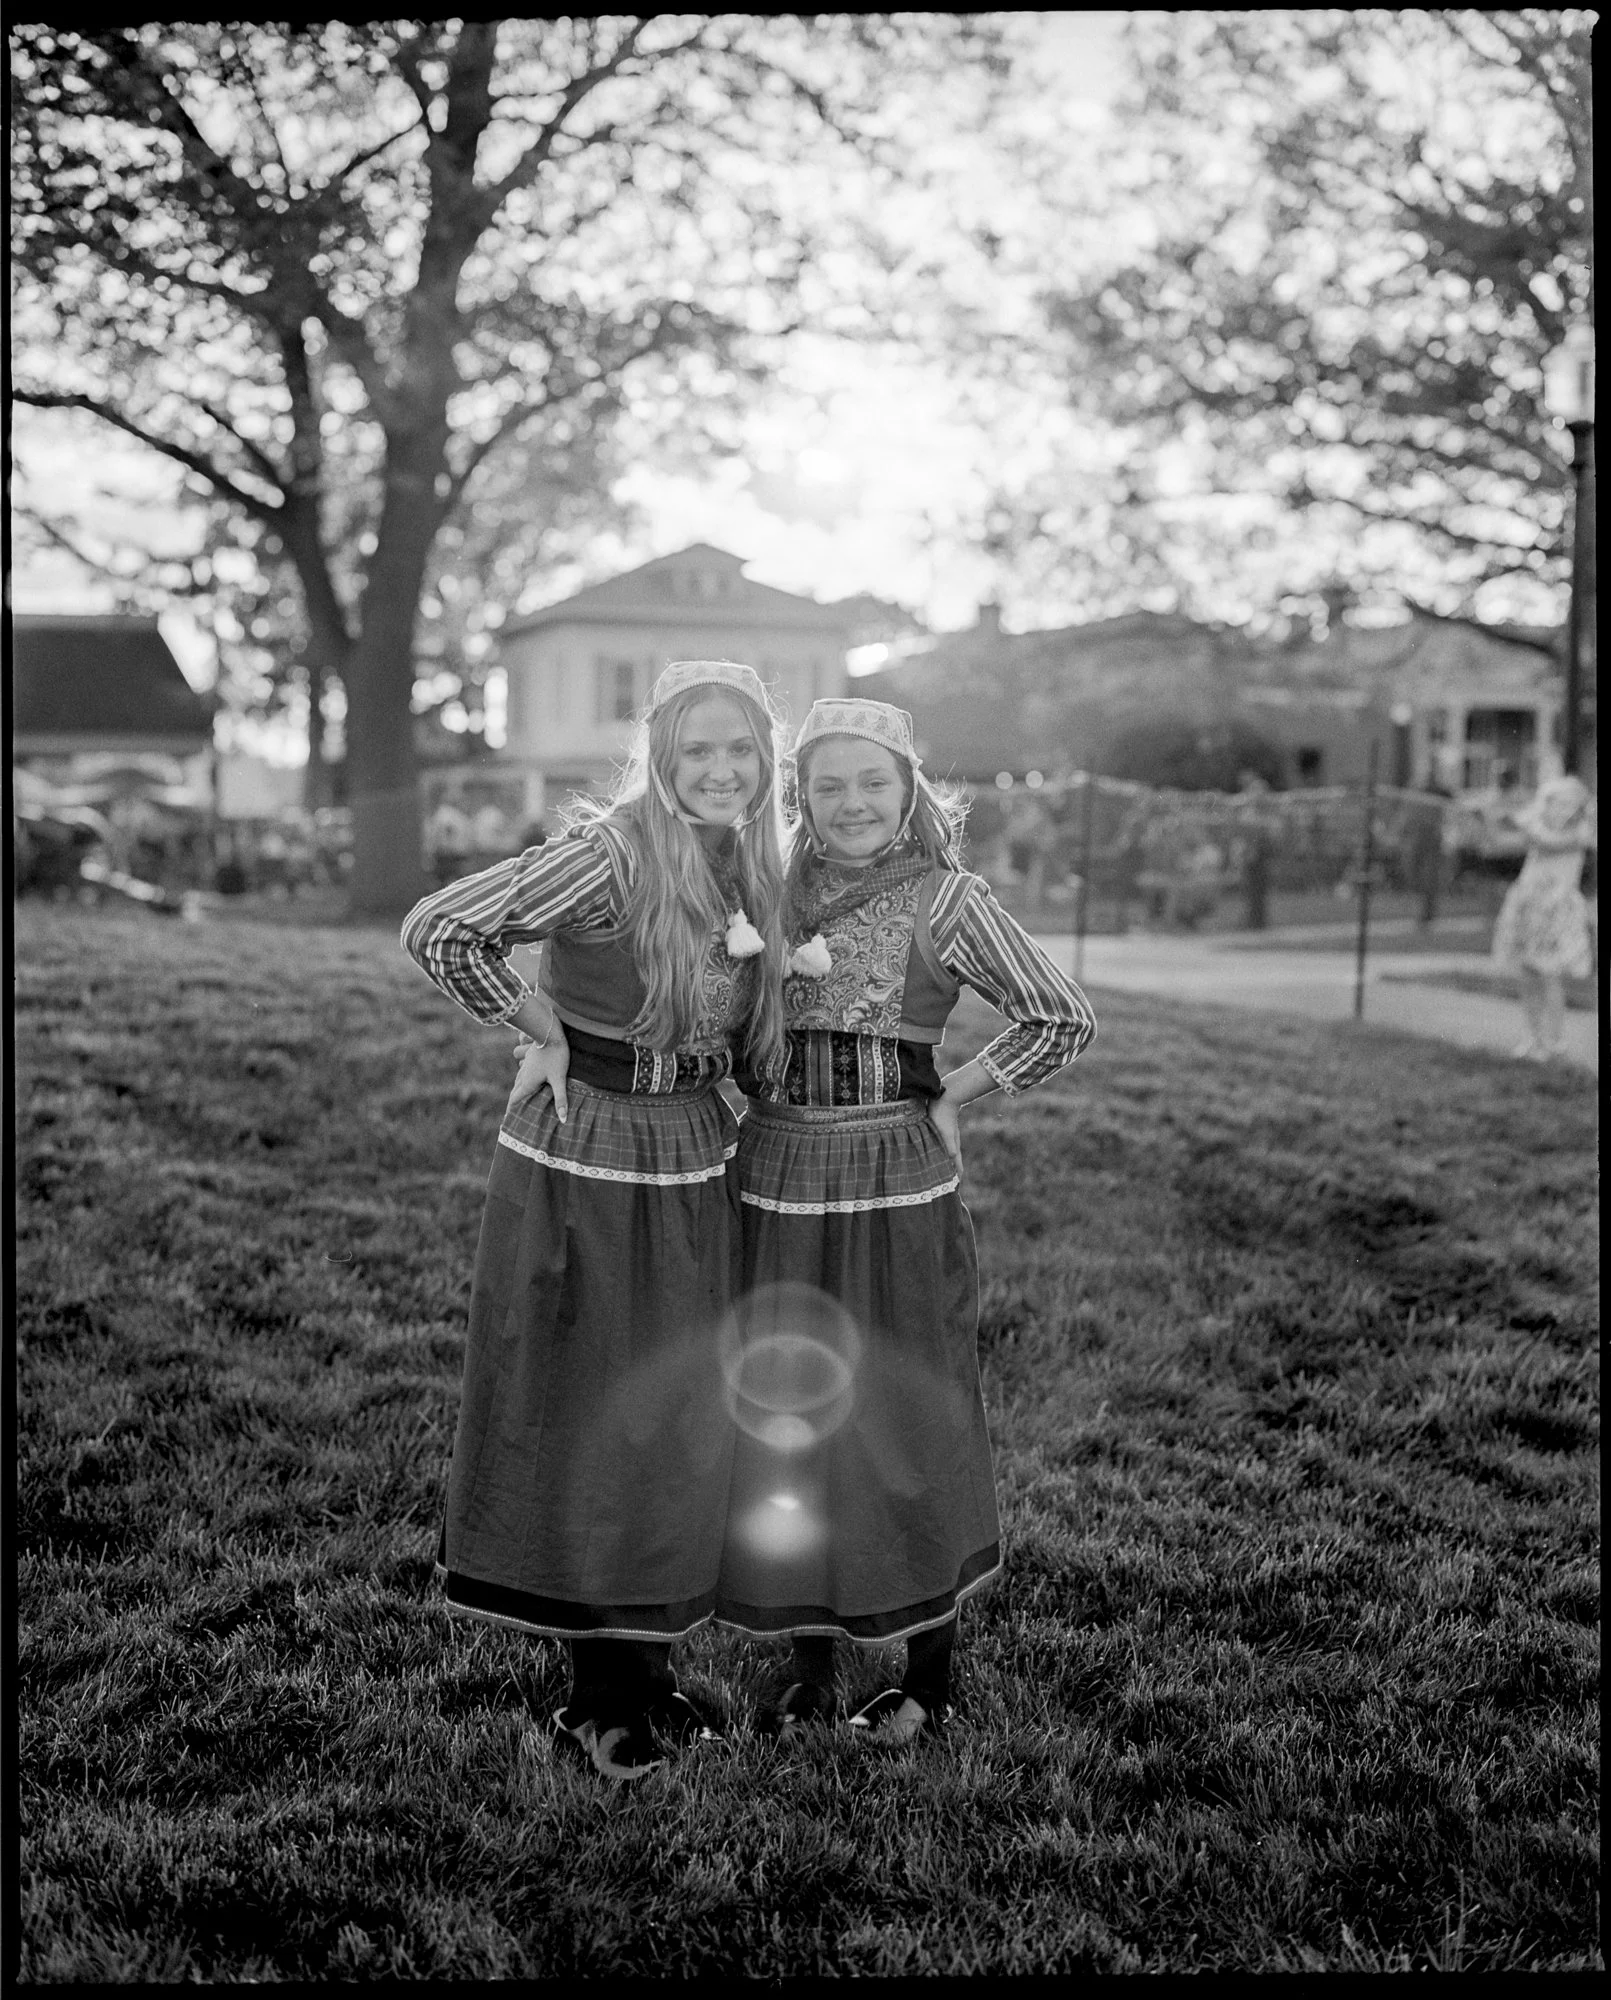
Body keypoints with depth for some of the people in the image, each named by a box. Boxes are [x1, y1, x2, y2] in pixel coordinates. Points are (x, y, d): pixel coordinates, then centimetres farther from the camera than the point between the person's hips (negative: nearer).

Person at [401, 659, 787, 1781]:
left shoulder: (757, 865, 4)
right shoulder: (609, 857, -19)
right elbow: (441, 930, -24)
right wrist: (543, 1027, -14)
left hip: (696, 1163, 7)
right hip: (585, 1160, -6)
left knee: (681, 1424, 13)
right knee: (582, 1422, 4)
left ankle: (651, 1662, 30)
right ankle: (598, 1695, 19)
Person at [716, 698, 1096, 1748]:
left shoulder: (948, 898, -6)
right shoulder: (775, 886, 7)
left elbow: (1066, 1019, -7)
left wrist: (946, 1099, -8)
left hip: (898, 1189, -4)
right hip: (776, 1180, 4)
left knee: (910, 1423, 5)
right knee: (783, 1423, 10)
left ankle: (931, 1679, 22)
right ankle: (811, 1664, 27)